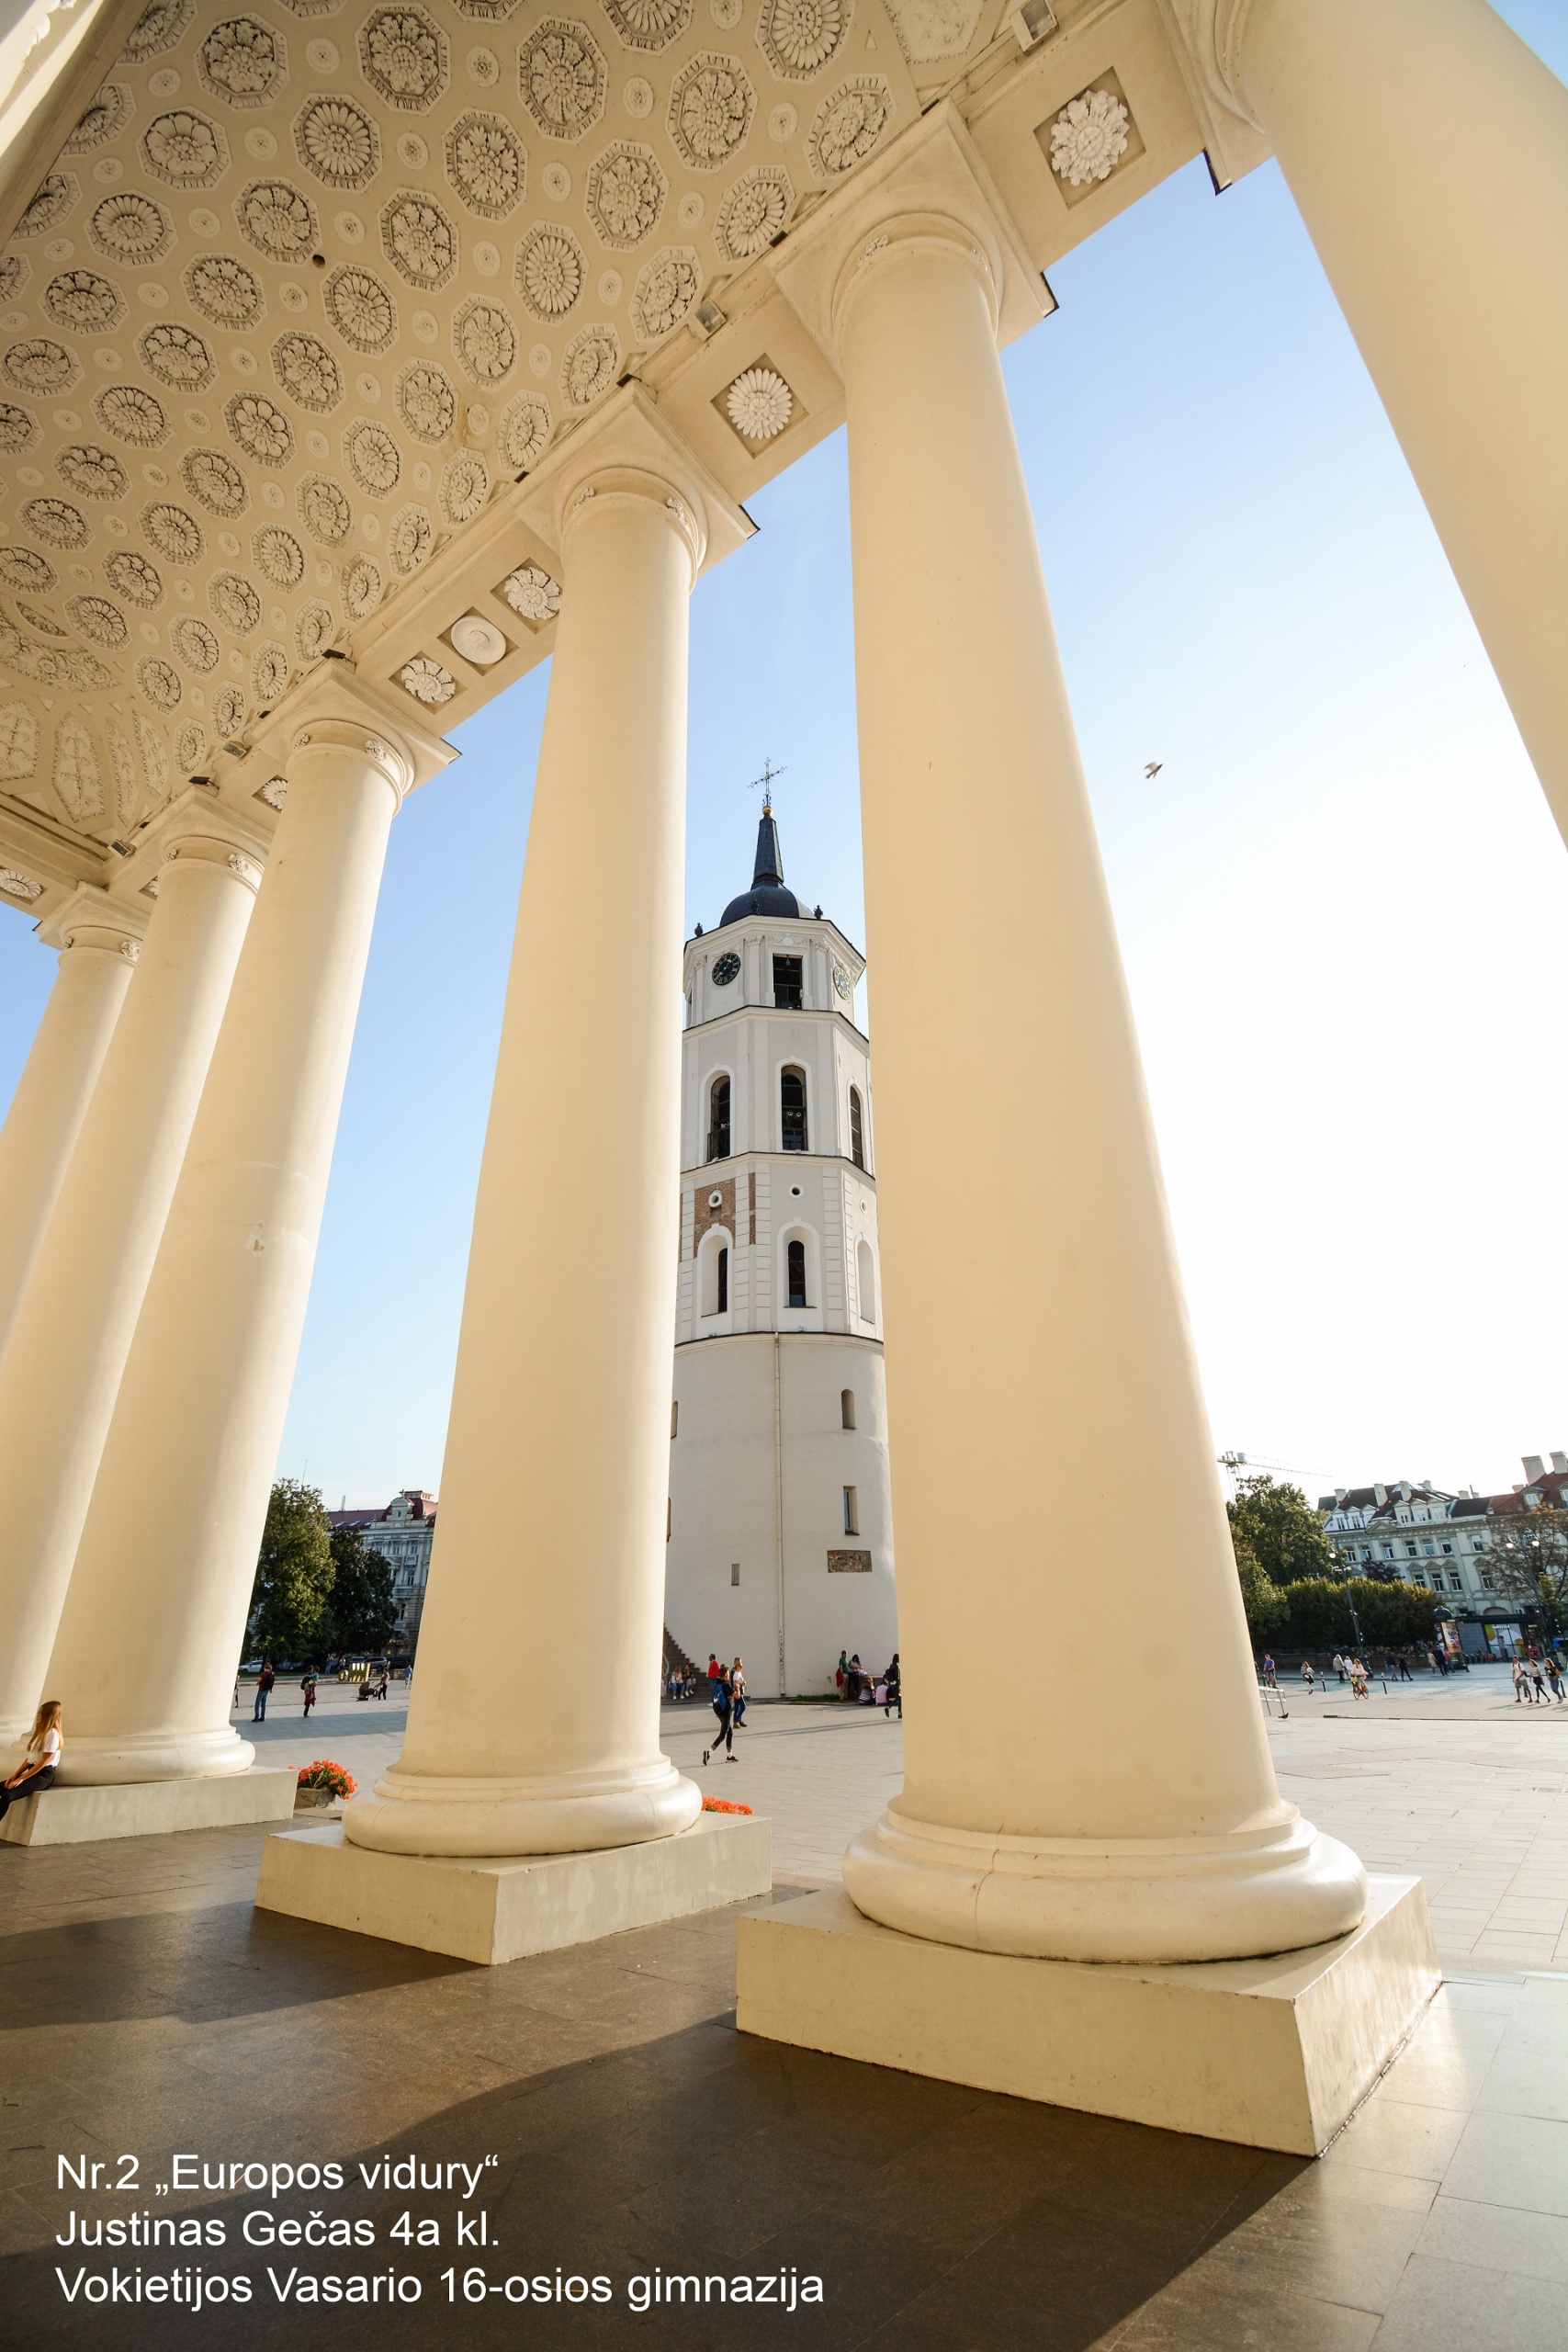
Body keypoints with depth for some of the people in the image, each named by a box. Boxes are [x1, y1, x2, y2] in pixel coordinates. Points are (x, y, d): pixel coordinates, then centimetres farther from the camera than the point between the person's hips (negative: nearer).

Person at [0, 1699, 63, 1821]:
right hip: (32, 1772, 9)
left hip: (44, 1775, -9)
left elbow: (44, 1762, -15)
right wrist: (15, 1775, 4)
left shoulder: (52, 1733, -12)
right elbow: (29, 1758, 16)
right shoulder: (40, 1732, 17)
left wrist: (22, 1778, -13)